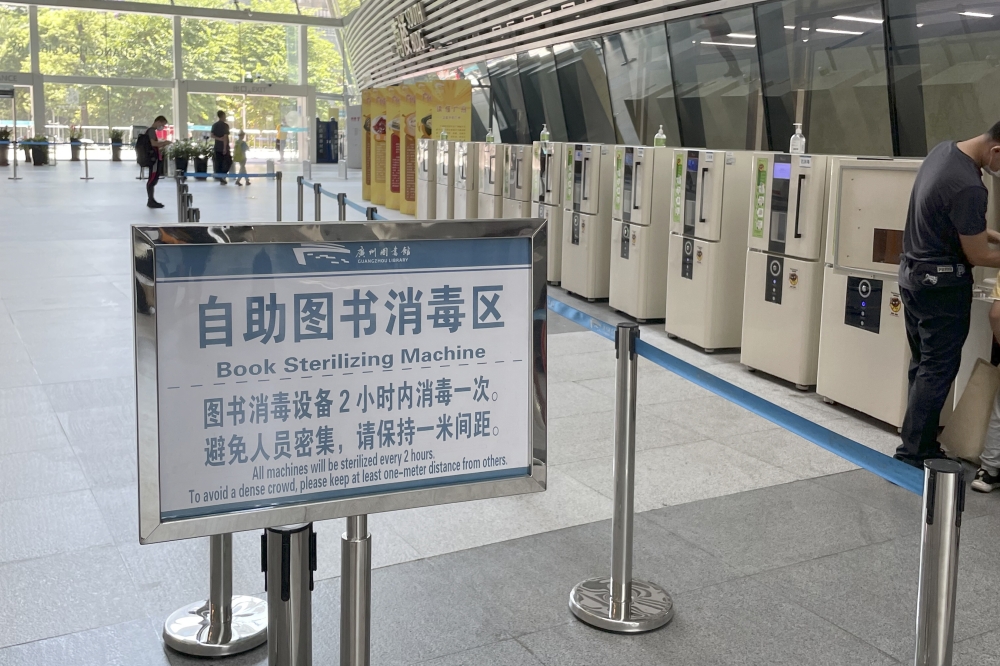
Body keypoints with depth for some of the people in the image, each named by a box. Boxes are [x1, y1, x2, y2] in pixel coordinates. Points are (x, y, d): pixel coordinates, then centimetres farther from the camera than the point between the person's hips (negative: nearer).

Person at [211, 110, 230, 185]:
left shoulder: (214, 125, 8)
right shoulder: (225, 125, -10)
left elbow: (212, 135, -2)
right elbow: (225, 136, -16)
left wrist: (219, 139, -9)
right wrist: (225, 147, -17)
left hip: (217, 147, 5)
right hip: (224, 147, -5)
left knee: (218, 163, 7)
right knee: (227, 162, 7)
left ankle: (221, 179, 7)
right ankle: (223, 176, -10)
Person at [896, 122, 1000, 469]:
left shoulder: (944, 149, 2)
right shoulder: (968, 188, -27)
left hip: (913, 273, 9)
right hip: (942, 283, -9)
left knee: (923, 364, 15)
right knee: (938, 370, 2)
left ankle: (918, 442, 22)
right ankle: (915, 449, 8)